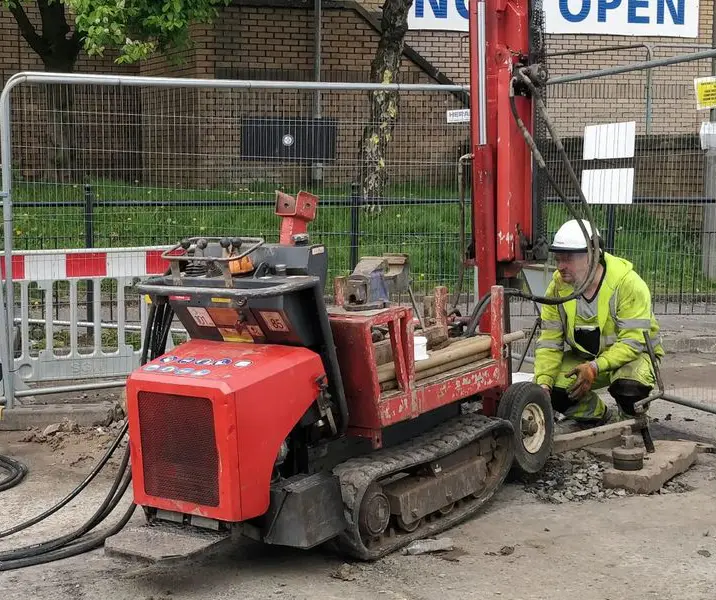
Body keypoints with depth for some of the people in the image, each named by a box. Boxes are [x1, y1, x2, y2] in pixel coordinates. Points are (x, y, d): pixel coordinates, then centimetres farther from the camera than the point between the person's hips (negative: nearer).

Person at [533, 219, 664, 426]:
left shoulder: (627, 283, -25)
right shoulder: (558, 286, -10)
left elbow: (633, 342, -29)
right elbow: (550, 342, -9)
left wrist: (595, 367, -41)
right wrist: (543, 381, -26)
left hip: (631, 353, -4)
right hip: (583, 356, 5)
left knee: (629, 386, -37)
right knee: (553, 390, -20)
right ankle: (602, 419, 10)